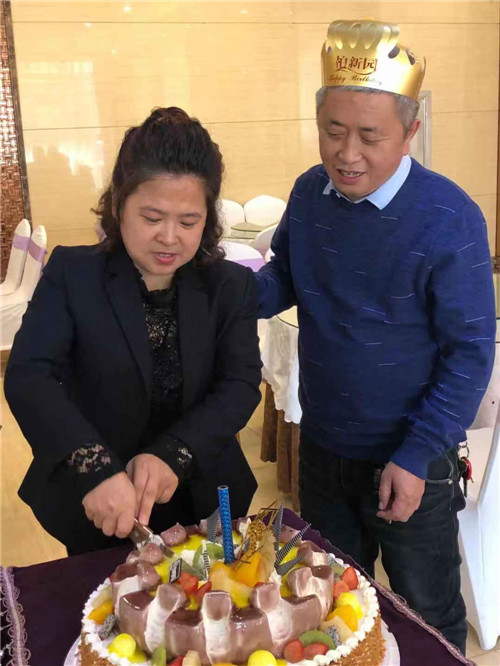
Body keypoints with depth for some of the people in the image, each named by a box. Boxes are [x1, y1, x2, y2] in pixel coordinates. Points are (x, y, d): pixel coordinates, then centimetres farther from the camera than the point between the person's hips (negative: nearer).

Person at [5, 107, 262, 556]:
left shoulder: (231, 286, -5)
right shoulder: (71, 274, -10)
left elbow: (241, 385, -14)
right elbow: (29, 377, -22)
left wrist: (172, 455, -32)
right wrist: (96, 468, -37)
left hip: (202, 503, 2)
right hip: (96, 515, -1)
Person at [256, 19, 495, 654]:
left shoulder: (448, 219, -21)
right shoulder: (309, 193, -6)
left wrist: (417, 457, -19)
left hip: (410, 463, -4)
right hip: (321, 448, 5)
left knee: (428, 616, 18)